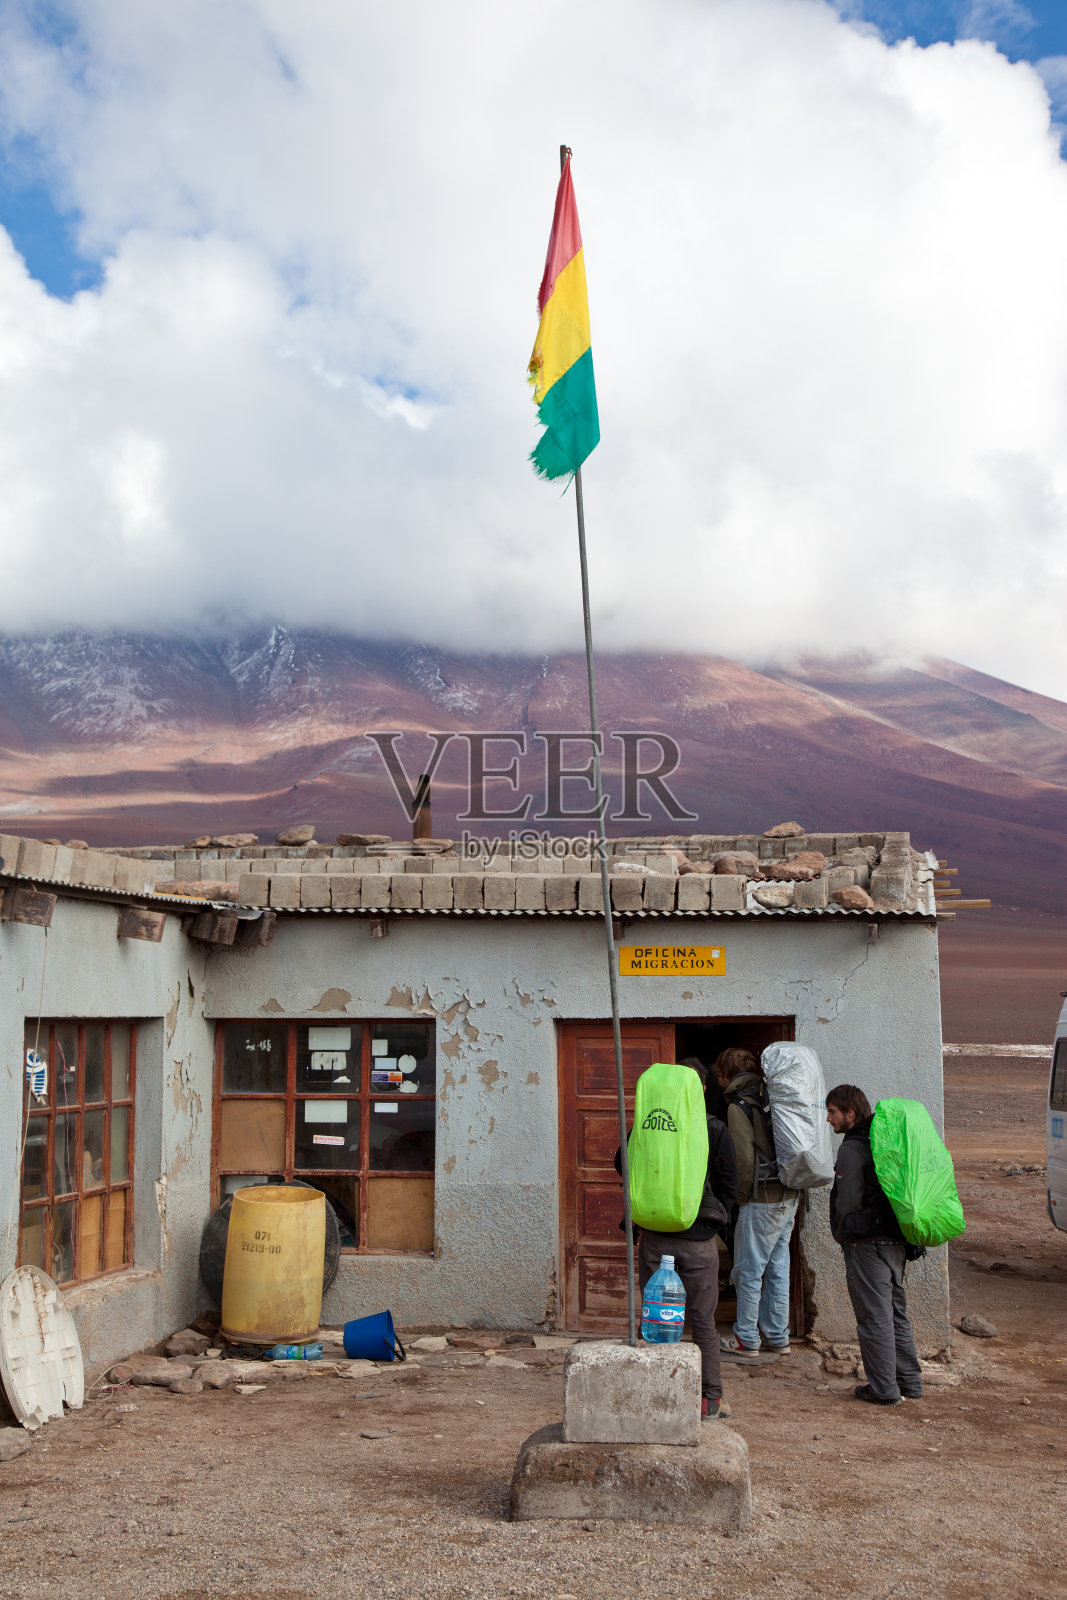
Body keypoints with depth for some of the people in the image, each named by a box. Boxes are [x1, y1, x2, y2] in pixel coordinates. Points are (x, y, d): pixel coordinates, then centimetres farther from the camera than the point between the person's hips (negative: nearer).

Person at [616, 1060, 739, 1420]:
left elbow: (622, 1165, 9)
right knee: (703, 1322, 8)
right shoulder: (715, 1130, -4)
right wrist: (713, 1222, 11)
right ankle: (711, 1399, 10)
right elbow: (730, 1186, 0)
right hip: (699, 1241, -1)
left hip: (654, 1238, 1)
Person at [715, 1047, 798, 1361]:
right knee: (777, 1268, 14)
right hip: (788, 1197, 8)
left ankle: (746, 1340, 9)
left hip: (761, 1200, -8)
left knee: (748, 1271, 2)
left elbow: (745, 1159, -17)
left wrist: (740, 1199, -5)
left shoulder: (739, 1107, -12)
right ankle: (777, 1336, 22)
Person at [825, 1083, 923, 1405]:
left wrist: (844, 1236, 1)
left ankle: (884, 1389, 6)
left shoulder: (852, 1149, -16)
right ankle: (910, 1382, 23)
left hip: (867, 1244, -9)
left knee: (874, 1318, 0)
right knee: (896, 1314, 17)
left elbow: (848, 1203, -17)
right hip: (896, 1241, 9)